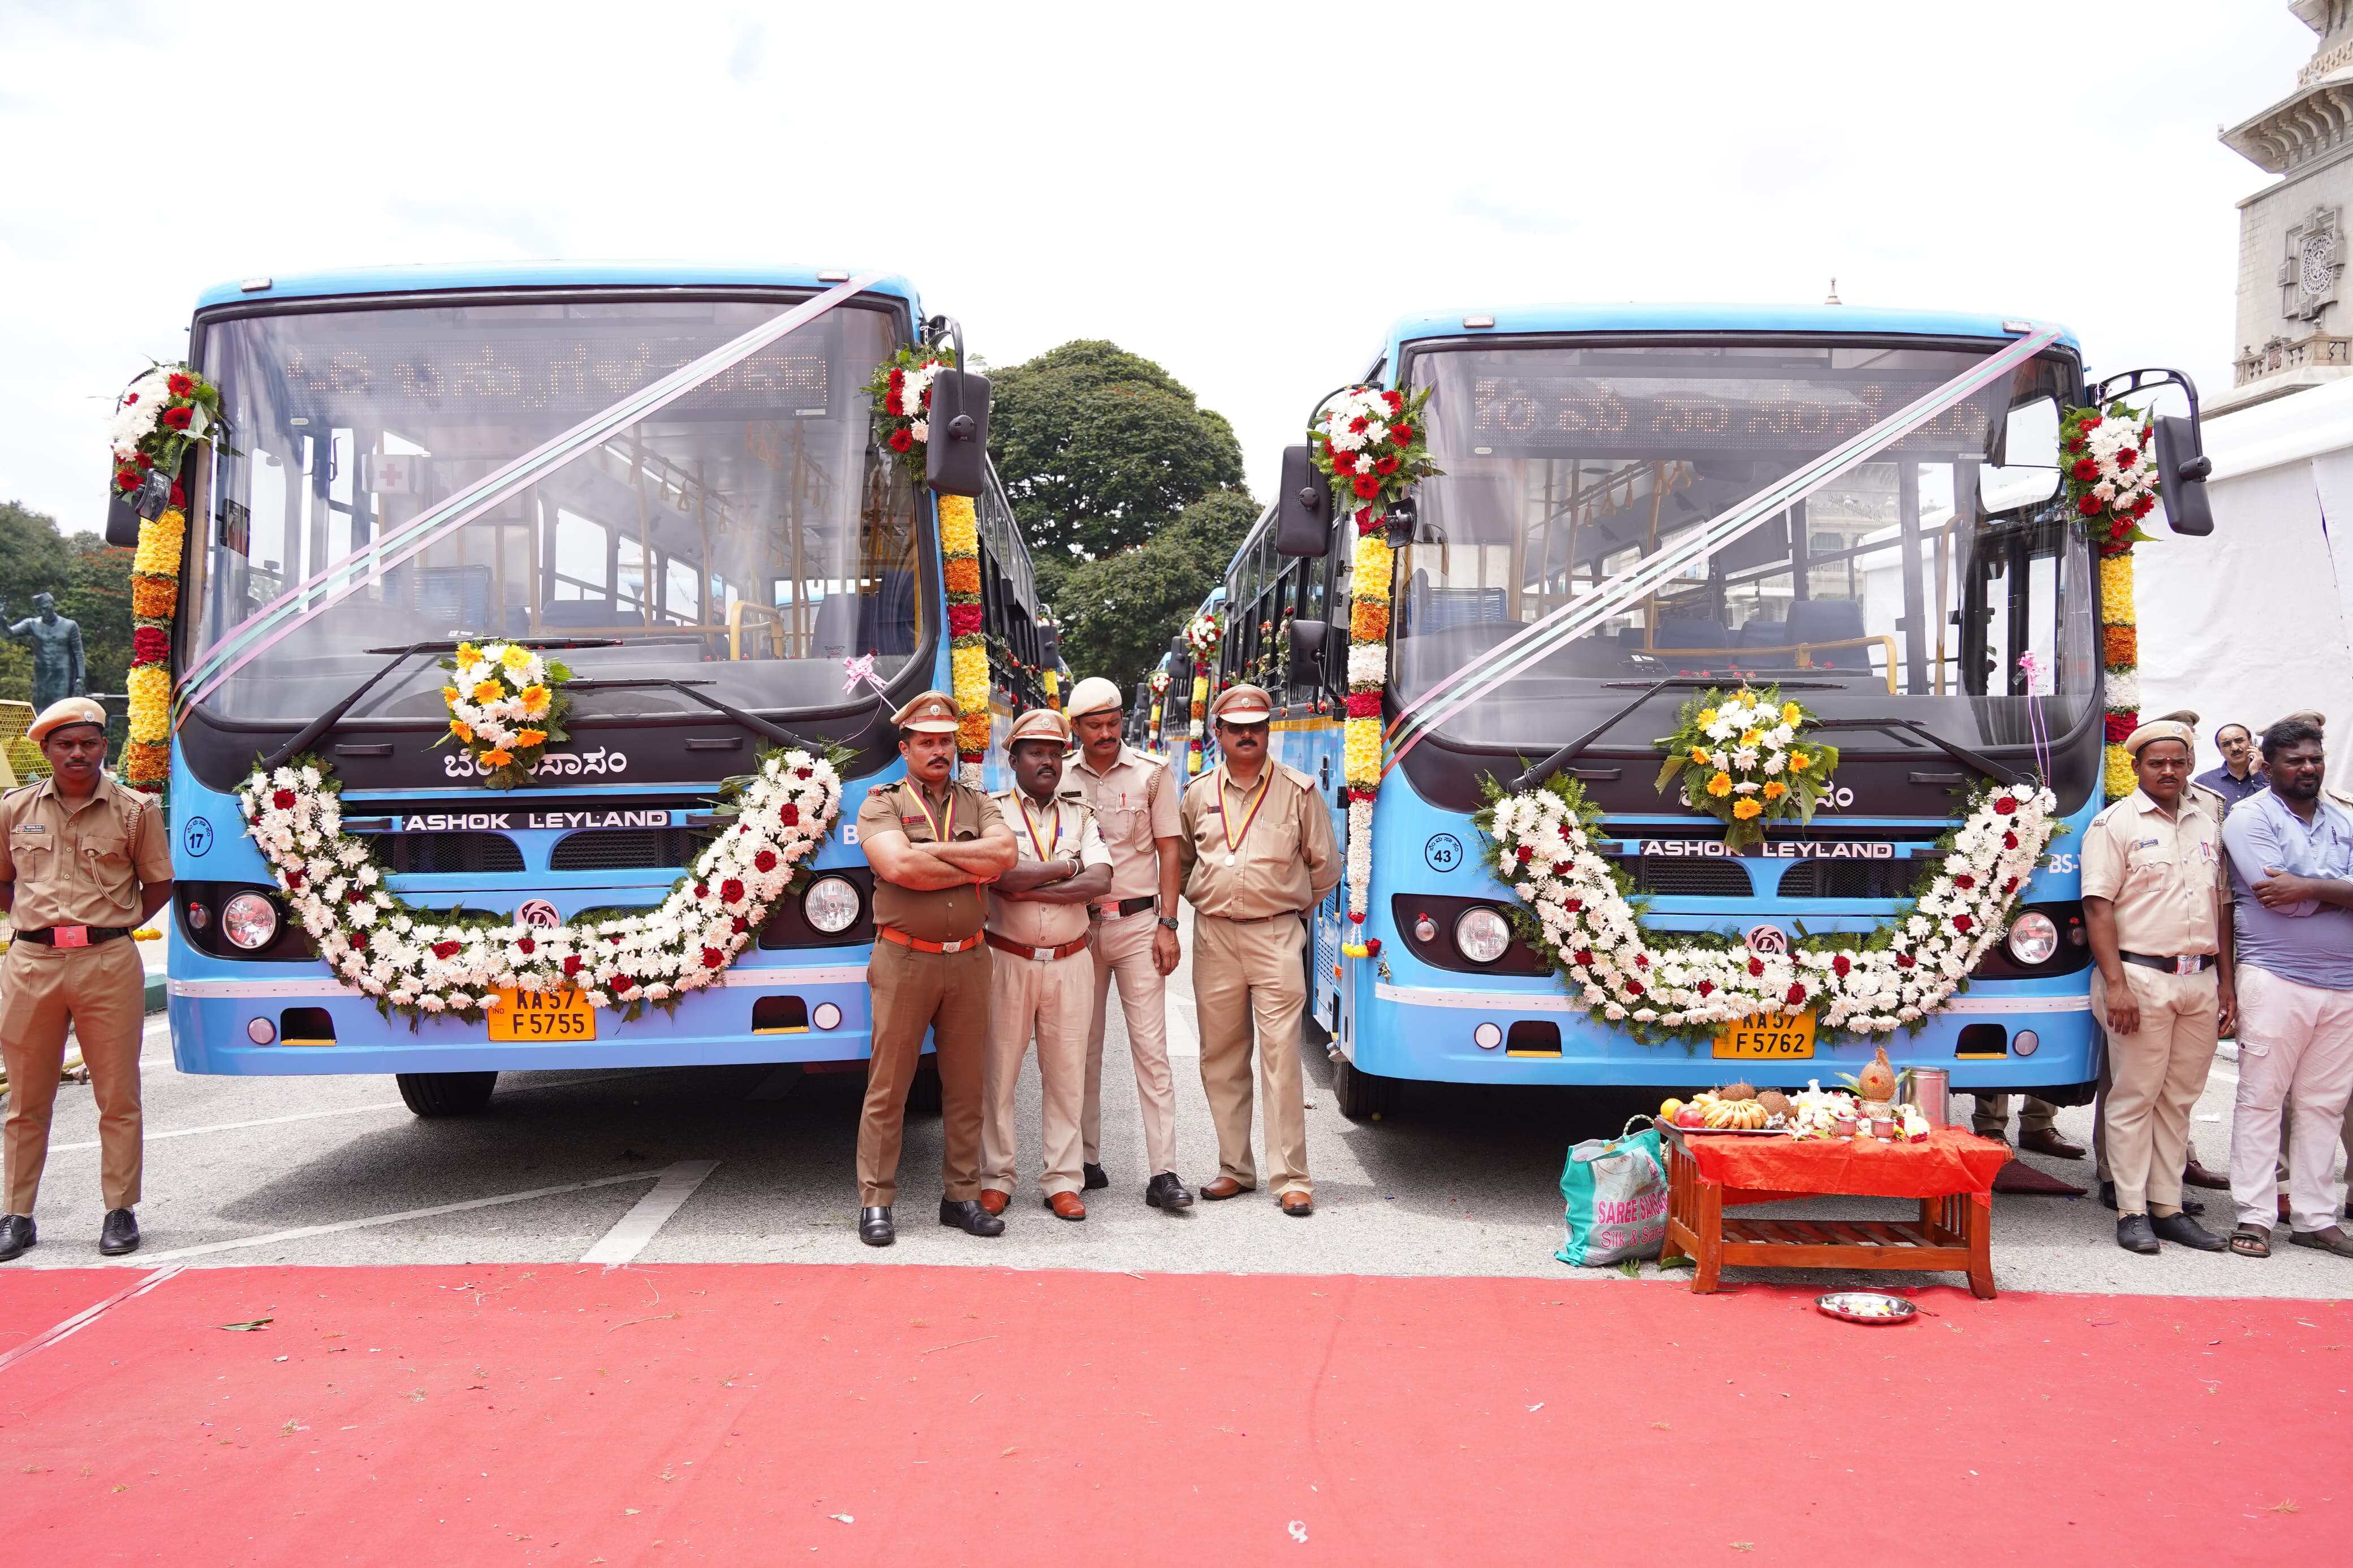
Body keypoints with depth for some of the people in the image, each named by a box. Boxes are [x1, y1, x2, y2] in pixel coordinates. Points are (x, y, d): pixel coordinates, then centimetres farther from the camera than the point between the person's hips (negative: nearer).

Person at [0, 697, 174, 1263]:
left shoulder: (135, 810, 2)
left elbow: (159, 885, 8)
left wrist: (114, 924, -1)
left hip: (109, 964, -2)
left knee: (118, 1097, 3)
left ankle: (120, 1211, 13)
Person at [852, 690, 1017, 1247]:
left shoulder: (978, 804, 12)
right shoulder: (881, 806, 1)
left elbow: (1004, 852, -8)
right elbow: (899, 867, -18)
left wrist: (929, 851, -11)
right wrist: (972, 869, -9)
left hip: (967, 959, 4)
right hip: (904, 958, -4)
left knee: (965, 1085, 9)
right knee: (888, 1085, 0)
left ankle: (961, 1195, 18)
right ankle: (875, 1202, 7)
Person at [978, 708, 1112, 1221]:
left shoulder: (1080, 816, 11)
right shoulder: (991, 809, 1)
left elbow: (1099, 882, -5)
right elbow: (995, 877, -16)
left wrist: (1028, 886, -13)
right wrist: (1062, 869, -6)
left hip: (1069, 961, 3)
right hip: (1008, 960, -3)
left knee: (1066, 1074, 5)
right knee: (998, 1072, 2)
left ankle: (1062, 1181, 12)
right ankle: (996, 1178, 13)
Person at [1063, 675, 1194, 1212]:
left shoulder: (1152, 773, 4)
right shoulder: (1060, 779, 6)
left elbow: (1168, 851, 4)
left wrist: (1167, 925, -4)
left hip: (1137, 922, -2)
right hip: (1077, 923, 2)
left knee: (1151, 1049, -5)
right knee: (1083, 1048, 7)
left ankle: (1163, 1173, -6)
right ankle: (1086, 1161, 18)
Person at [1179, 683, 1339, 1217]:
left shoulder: (1299, 791, 3)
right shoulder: (1199, 793, 10)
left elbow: (1324, 867, 10)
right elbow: (1182, 859, 24)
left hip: (1276, 937, -3)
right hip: (1213, 938, 3)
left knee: (1281, 1057, -8)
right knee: (1221, 1058, 7)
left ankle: (1291, 1178, -4)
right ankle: (1235, 1169, 18)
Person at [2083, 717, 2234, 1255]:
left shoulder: (2207, 823, 15)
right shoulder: (2114, 824, -3)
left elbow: (2221, 906, 18)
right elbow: (2098, 907, -9)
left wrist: (2225, 984, 13)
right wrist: (2116, 985, -17)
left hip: (2200, 979, 6)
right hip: (2142, 977, -5)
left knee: (2179, 1098, 9)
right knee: (2135, 1097, -1)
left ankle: (2168, 1206, 16)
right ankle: (2132, 1212, 4)